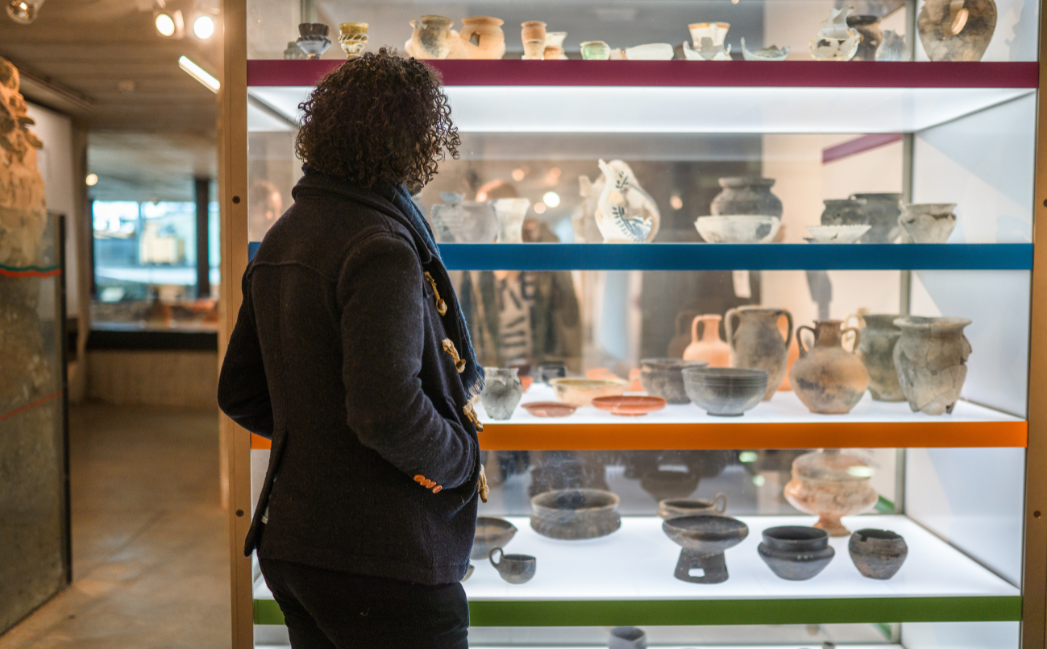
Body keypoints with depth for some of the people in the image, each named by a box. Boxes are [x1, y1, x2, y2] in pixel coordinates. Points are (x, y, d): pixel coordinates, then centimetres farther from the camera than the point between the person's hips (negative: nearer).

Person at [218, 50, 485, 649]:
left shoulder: (282, 238, 9)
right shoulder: (382, 245, -20)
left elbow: (239, 393, 14)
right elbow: (387, 410, -30)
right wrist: (465, 457, -13)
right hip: (381, 558, -9)